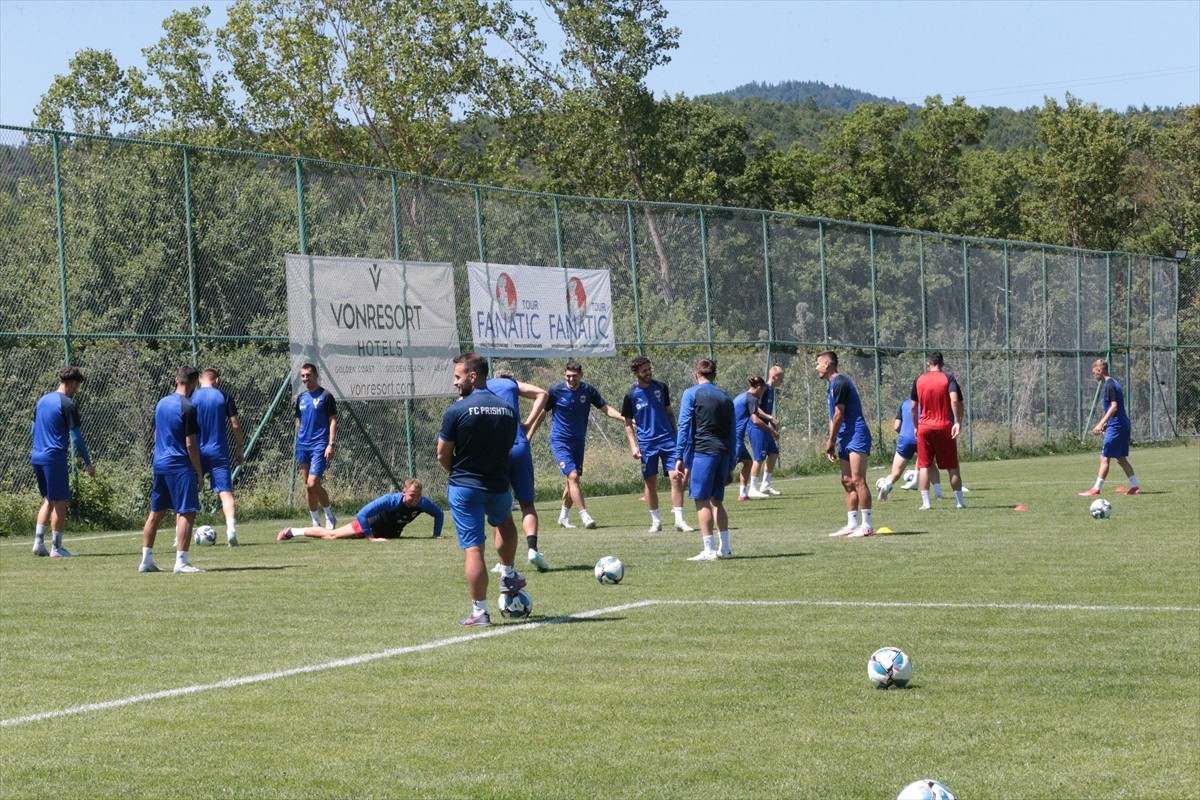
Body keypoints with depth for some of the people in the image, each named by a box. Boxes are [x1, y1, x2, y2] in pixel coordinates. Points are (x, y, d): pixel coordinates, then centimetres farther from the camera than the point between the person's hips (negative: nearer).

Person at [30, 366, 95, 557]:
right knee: (60, 502, 0)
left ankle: (38, 543, 11)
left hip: (37, 457, 8)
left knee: (48, 500, 18)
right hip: (55, 458, -8)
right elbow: (76, 437, -12)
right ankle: (56, 548, 2)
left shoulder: (42, 400, 13)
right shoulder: (67, 405, -11)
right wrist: (88, 463, -6)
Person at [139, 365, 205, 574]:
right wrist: (199, 471, -8)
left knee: (155, 513, 13)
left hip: (159, 463, 8)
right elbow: (190, 443, -13)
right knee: (186, 513, -6)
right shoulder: (187, 407, -13)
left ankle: (146, 560, 17)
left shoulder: (162, 403, 11)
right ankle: (181, 562, -11)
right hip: (180, 465, -8)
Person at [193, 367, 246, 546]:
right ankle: (231, 528, -24)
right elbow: (235, 425, 1)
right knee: (226, 493, -4)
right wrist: (240, 447, 11)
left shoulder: (192, 398, 1)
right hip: (219, 452, -1)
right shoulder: (224, 398, 1)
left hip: (196, 451, 1)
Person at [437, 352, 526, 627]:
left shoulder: (457, 411, -12)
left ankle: (479, 612, -1)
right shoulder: (508, 410, 4)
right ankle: (508, 576, 39)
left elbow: (442, 455, -7)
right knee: (505, 521, 35)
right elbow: (508, 451, 10)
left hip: (464, 488, -4)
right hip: (499, 486, 4)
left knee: (473, 549, -1)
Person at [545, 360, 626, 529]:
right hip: (560, 441, -4)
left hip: (578, 441, 4)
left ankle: (563, 516, 27)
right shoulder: (556, 391, -10)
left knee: (573, 479, 10)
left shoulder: (588, 390, -3)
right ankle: (585, 517, -20)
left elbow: (605, 408, 3)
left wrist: (623, 418, -12)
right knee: (573, 476, -18)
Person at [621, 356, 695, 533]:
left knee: (676, 477, -10)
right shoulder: (631, 395, -1)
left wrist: (675, 435, 14)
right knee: (651, 483, 3)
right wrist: (633, 446, -6)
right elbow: (628, 423, 5)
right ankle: (655, 521, 17)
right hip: (646, 444, -1)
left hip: (667, 439, 1)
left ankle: (679, 520, -8)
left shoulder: (661, 387, 5)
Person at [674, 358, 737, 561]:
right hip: (724, 453, 5)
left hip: (702, 452, -5)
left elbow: (684, 426, -5)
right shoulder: (725, 398, 18)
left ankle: (709, 550, -8)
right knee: (717, 500, 15)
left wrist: (680, 457, -5)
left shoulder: (692, 394, 3)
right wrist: (730, 466, 22)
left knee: (702, 500, -3)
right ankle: (724, 548, 13)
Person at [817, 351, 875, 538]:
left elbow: (839, 415, -15)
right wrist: (832, 443, 15)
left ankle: (867, 525, -14)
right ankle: (852, 524, 12)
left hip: (857, 437, -11)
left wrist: (831, 441, -8)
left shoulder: (840, 383, -13)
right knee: (847, 482, 9)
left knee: (857, 480, -13)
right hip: (846, 439, 11)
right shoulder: (834, 384, 18)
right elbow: (834, 417, 21)